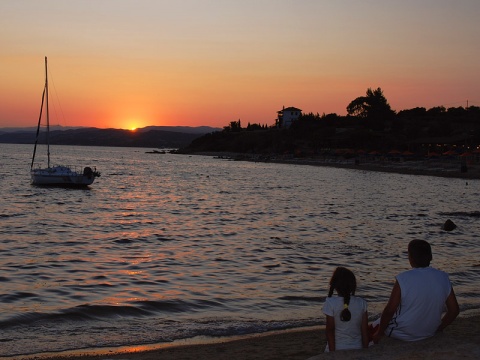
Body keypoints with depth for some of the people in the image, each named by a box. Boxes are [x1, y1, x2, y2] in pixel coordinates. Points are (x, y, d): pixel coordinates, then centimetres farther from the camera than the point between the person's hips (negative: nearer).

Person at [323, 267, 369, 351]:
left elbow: (330, 331, -10)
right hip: (357, 350, 3)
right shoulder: (361, 303, -4)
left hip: (337, 350, -3)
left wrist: (332, 353, -3)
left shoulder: (330, 303, -13)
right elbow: (365, 331, 0)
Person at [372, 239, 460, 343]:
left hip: (402, 334, -5)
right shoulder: (443, 278, -9)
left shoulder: (403, 279, -24)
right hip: (429, 333, 5)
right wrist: (437, 329, 12)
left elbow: (389, 310, -19)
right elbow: (454, 310, -2)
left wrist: (379, 333, -5)